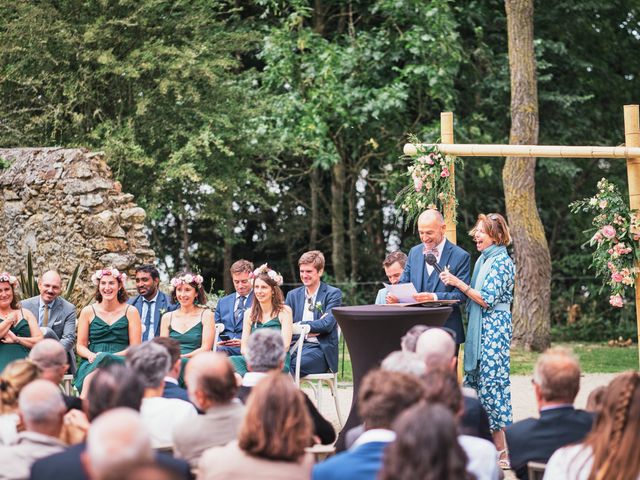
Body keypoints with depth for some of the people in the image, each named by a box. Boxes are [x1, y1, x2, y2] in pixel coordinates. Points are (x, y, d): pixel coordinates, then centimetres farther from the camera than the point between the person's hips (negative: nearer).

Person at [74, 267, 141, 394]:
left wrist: (109, 356, -12)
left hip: (121, 362, -1)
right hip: (92, 363, 1)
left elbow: (135, 348, 4)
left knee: (103, 359, -38)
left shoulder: (130, 312, 9)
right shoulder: (88, 312, 13)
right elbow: (80, 346, 14)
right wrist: (91, 355, -11)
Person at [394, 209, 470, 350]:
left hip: (446, 329, -4)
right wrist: (395, 296, -10)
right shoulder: (414, 252, 12)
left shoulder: (460, 256, -5)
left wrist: (434, 297, -27)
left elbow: (461, 295, -11)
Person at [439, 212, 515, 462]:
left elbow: (487, 299, -17)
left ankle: (503, 449, -4)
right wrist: (457, 283, 5)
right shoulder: (484, 259, 15)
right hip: (479, 328, 9)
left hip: (494, 327, -9)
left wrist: (459, 283, -15)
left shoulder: (502, 262, -13)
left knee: (491, 381, -8)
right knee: (476, 379, 9)